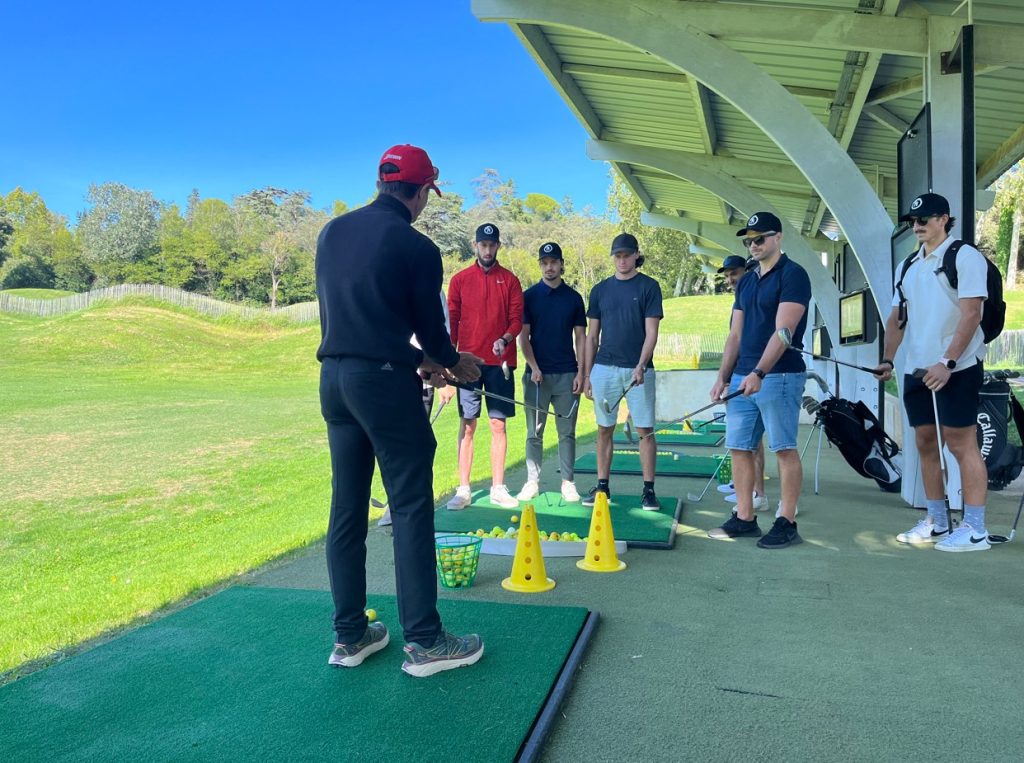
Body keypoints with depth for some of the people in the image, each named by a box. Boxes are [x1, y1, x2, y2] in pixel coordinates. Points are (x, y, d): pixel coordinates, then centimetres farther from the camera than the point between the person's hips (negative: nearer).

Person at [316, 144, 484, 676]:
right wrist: (453, 362, 21)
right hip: (384, 382, -7)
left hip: (333, 377, 7)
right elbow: (430, 325, -2)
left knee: (347, 508, 10)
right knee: (411, 509, -1)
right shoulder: (417, 248, -8)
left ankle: (350, 635, 18)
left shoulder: (332, 232, 12)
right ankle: (423, 641, 5)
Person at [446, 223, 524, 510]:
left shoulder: (510, 280, 8)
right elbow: (451, 320, 6)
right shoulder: (460, 280, 7)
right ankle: (463, 490, 6)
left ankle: (498, 488, 11)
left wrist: (505, 339, -16)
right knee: (467, 425, 1)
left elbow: (517, 318, 4)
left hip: (500, 362, 1)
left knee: (498, 424, 3)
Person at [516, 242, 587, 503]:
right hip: (537, 374, -1)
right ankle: (532, 482, 12)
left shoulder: (574, 297, 7)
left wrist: (581, 372, -1)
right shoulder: (529, 296, 4)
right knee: (534, 433, 4)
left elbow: (580, 337, 7)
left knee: (567, 432, 5)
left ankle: (568, 482, 13)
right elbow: (523, 336, 1)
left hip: (567, 374, 1)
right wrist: (533, 367, -11)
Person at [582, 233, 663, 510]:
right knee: (604, 430, 7)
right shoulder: (600, 289, 11)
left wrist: (641, 365, -17)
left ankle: (648, 490, 7)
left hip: (638, 370, -3)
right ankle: (602, 486, 16)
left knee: (645, 431, -1)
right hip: (604, 369, 3)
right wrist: (587, 374, 8)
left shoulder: (649, 287, 2)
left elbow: (651, 332, -4)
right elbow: (592, 335, 12)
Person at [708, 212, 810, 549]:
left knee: (785, 449, -2)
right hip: (742, 378, 8)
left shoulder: (792, 275, -6)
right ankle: (744, 518, 14)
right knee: (739, 448, 7)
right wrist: (723, 376, 9)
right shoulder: (745, 282, 17)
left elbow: (783, 332, -16)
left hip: (778, 377, -8)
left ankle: (787, 523, 5)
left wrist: (759, 373, -25)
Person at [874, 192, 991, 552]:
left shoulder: (965, 256, -5)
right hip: (917, 370, 7)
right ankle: (937, 522, 19)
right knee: (926, 444, 9)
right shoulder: (908, 267, 16)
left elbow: (971, 314, -14)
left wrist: (946, 363, -22)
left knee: (962, 444, -6)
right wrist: (888, 359, 5)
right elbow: (897, 318, 17)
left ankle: (975, 530, 1)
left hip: (956, 369, -7)